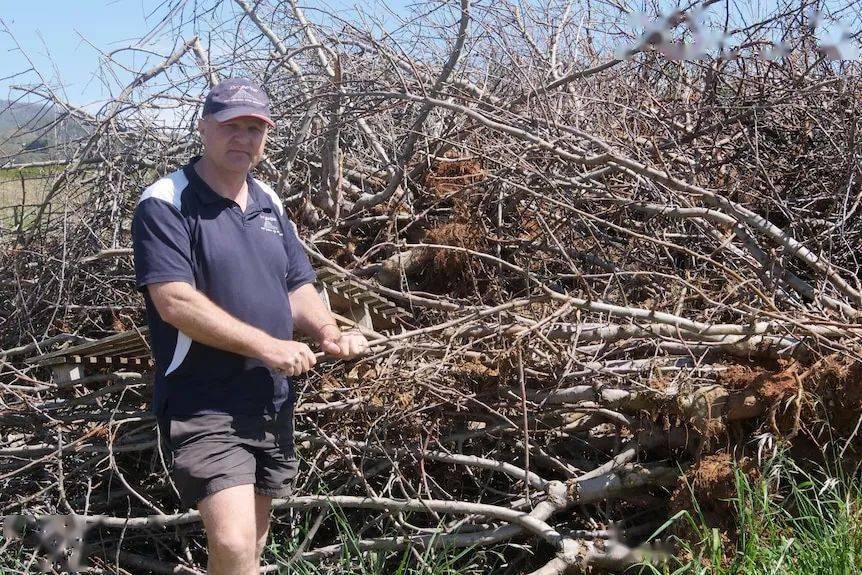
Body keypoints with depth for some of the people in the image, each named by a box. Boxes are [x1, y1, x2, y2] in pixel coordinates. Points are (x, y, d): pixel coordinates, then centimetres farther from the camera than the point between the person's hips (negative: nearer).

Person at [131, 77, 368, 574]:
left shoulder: (269, 203, 12)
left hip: (273, 403, 7)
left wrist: (329, 333, -7)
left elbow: (298, 287, 15)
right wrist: (268, 346, -21)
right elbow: (174, 301, -20)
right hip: (204, 406, -7)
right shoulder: (165, 203, -11)